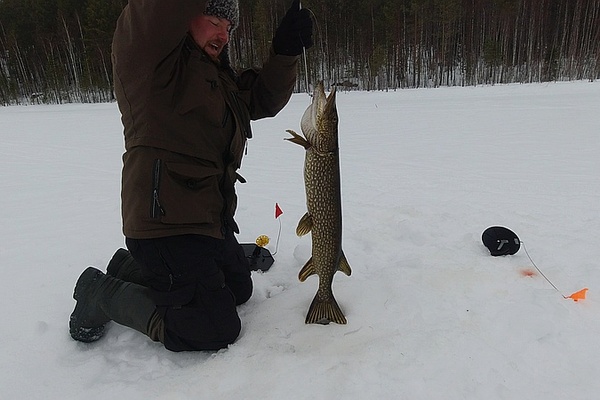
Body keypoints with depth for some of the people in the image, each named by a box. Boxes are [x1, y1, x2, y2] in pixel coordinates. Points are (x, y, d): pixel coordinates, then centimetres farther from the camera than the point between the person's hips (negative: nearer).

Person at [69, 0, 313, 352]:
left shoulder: (219, 74, 16)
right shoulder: (147, 54, -11)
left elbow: (262, 100, 12)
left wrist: (285, 51, -1)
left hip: (212, 218, 10)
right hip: (166, 223, -10)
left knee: (238, 288, 26)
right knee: (216, 329, -8)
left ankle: (133, 268, 29)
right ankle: (102, 293, 8)